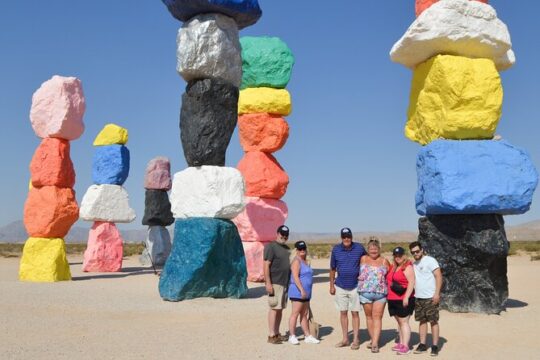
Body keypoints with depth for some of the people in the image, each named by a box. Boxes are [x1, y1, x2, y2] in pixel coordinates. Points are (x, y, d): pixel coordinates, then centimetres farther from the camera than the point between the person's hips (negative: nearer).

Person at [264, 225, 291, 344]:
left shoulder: (287, 248, 17)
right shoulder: (271, 247, -8)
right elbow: (266, 265, -14)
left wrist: (290, 282, 19)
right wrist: (268, 283, -20)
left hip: (285, 283, 8)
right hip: (275, 283, -8)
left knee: (280, 309, 10)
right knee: (274, 308, -7)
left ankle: (277, 333, 17)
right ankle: (271, 335, -3)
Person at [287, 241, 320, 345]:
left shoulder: (305, 261, 17)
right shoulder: (296, 261, -11)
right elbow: (295, 277, -19)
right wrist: (302, 290, -25)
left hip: (305, 292, 9)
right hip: (297, 292, -9)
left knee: (305, 314, 11)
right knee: (295, 313, -5)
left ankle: (307, 336, 15)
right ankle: (292, 336, 0)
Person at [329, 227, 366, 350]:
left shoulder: (359, 248, -5)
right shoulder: (336, 249, -2)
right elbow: (332, 269, 5)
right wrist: (331, 285, 5)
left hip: (355, 286, -2)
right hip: (340, 287, 2)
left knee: (355, 313, 4)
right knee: (343, 313, 9)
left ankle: (356, 340, 12)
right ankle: (345, 339, 18)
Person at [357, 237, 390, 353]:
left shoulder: (384, 261, 7)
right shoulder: (363, 259, 7)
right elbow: (359, 271, 18)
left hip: (380, 293, -1)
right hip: (365, 292, 1)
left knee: (377, 317, 0)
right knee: (369, 316, 4)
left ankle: (375, 343, 0)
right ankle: (373, 340, 8)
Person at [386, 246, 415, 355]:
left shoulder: (407, 267, -10)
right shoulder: (393, 267, 15)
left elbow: (411, 283, -16)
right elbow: (389, 280, 24)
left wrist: (406, 297, -21)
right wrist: (388, 295, 19)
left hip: (404, 300, -8)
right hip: (393, 300, 8)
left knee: (404, 322, -7)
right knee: (399, 322, 13)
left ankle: (405, 346, -6)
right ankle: (401, 343, 21)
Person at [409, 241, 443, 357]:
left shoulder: (430, 260, -7)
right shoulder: (414, 264, 15)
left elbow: (439, 276, -12)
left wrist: (437, 293, -19)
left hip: (431, 297, -7)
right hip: (419, 297, 7)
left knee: (433, 321, -3)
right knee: (422, 321, 10)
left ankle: (435, 346, 1)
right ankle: (422, 344, 15)